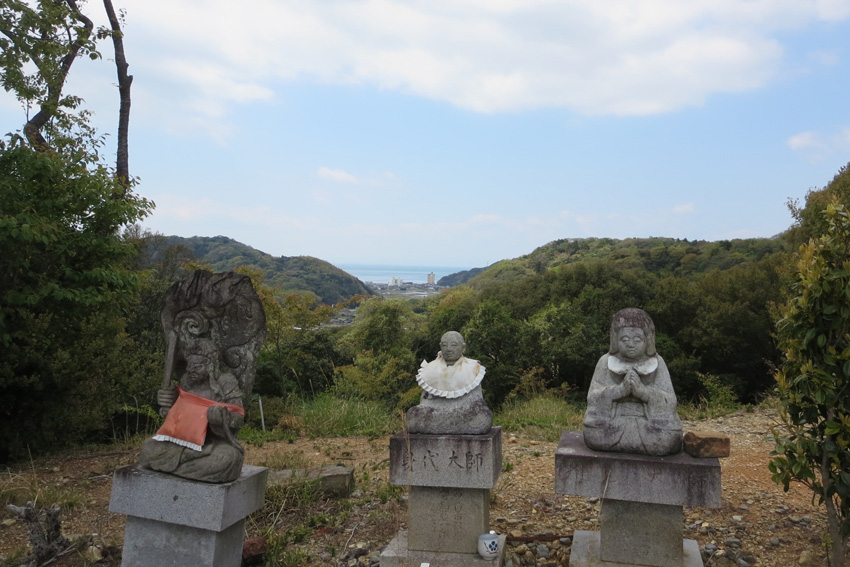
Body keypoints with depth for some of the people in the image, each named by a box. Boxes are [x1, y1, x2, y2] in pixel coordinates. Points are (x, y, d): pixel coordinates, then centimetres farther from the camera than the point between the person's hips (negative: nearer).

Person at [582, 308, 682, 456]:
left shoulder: (657, 363, 1)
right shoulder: (606, 362, 0)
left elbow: (669, 403, -8)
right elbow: (593, 398, -8)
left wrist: (641, 389, -26)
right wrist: (621, 389, -25)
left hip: (650, 423, 0)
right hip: (611, 424, 0)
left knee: (666, 439, -29)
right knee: (596, 435, -28)